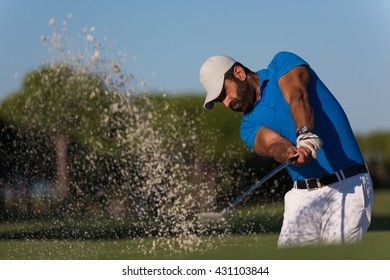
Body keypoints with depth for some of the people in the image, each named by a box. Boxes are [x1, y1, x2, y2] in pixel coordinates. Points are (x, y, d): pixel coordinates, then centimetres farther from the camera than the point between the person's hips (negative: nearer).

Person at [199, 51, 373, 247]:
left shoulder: (283, 63, 7)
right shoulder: (249, 126, 13)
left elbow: (297, 98, -14)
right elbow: (272, 144, -9)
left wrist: (305, 134, -34)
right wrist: (288, 152, -33)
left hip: (349, 187, -4)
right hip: (304, 196, 5)